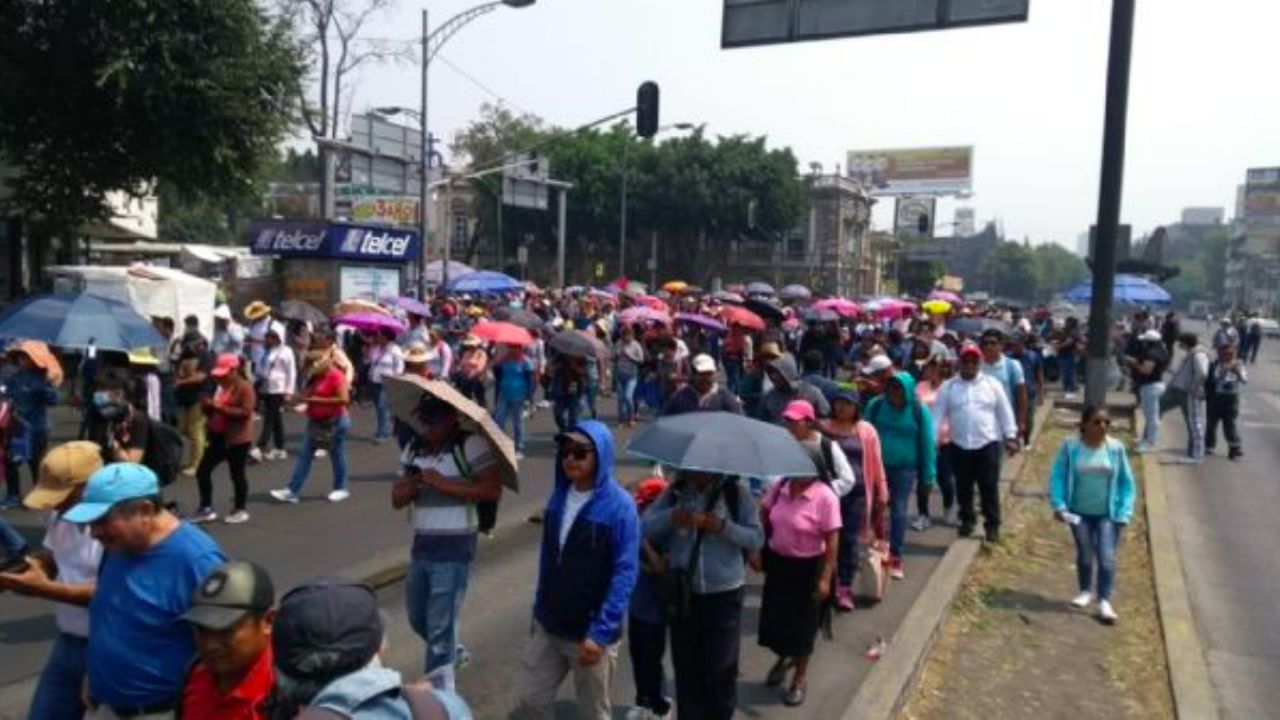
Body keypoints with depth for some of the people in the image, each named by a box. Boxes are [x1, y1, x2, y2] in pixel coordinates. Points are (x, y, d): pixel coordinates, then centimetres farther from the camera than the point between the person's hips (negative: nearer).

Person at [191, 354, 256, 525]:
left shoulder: (245, 388, -14)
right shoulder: (220, 386, 13)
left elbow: (245, 412, -24)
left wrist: (220, 407, -25)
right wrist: (208, 406, 0)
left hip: (237, 439, -9)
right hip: (218, 437, 9)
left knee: (237, 474, 2)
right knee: (202, 471, 8)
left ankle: (240, 510, 18)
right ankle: (206, 508, 20)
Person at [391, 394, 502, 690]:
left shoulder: (471, 444, -13)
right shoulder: (414, 448, 9)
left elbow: (493, 490, -21)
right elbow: (397, 498, 10)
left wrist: (443, 483, -22)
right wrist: (411, 486, -13)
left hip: (454, 548, -7)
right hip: (421, 544, 8)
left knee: (440, 626, -2)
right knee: (417, 617, 23)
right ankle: (452, 653, 49)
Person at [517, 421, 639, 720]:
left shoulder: (619, 506, -17)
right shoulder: (558, 497, 2)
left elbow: (624, 575, -19)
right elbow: (547, 558, 10)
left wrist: (600, 633, -22)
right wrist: (539, 609, 12)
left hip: (590, 633, -5)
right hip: (548, 627, 5)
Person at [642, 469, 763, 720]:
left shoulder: (736, 491, -7)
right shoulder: (674, 491, -1)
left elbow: (757, 539, -7)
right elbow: (644, 529, -6)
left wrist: (724, 527, -23)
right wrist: (671, 517, -24)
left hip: (723, 593, -2)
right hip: (682, 592, 2)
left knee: (721, 669, 3)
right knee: (686, 666, 13)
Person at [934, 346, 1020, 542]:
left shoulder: (992, 384, 2)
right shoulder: (948, 387, 1)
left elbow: (1005, 412, 4)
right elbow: (939, 414, 0)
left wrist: (1010, 437, 0)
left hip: (988, 444, -1)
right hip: (959, 446, 1)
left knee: (989, 488, 0)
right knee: (963, 488, 12)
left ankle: (992, 525, 11)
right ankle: (967, 520, 28)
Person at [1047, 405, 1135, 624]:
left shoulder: (1116, 448, -8)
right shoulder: (1070, 447, -11)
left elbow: (1126, 482, -3)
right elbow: (1057, 476, -8)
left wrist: (1124, 512, -8)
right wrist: (1059, 505, -16)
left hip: (1108, 513, 0)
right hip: (1079, 512, 0)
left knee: (1107, 557, -7)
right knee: (1085, 555, 13)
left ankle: (1104, 601, 0)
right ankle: (1085, 591, 34)